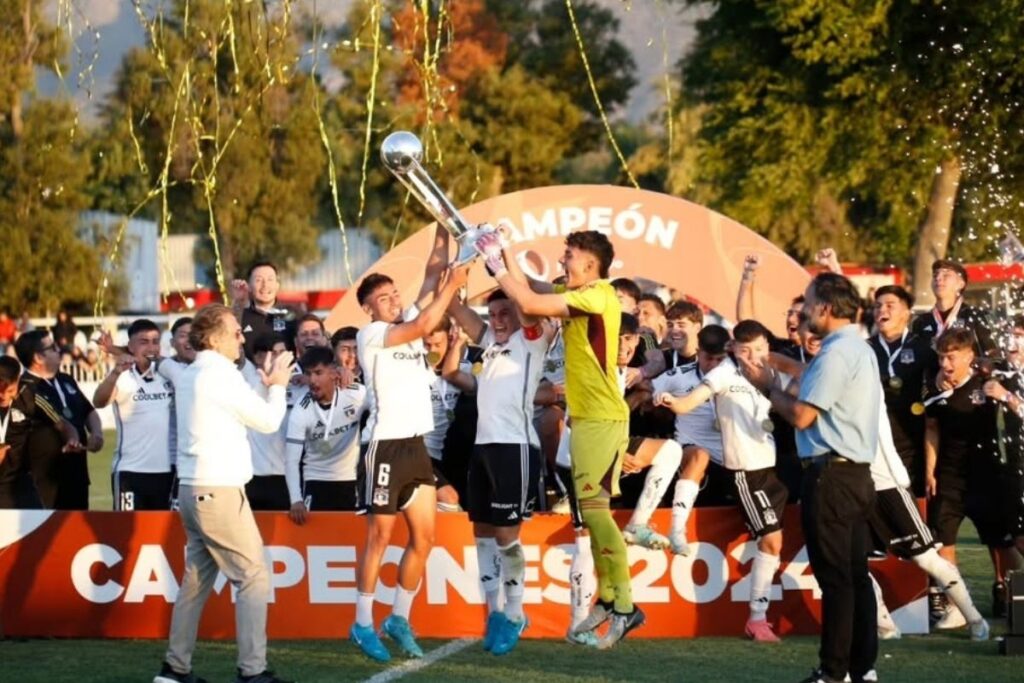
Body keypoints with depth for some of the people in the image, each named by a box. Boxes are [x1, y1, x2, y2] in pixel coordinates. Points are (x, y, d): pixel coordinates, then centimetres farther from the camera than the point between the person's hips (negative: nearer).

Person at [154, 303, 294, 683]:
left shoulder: (190, 377, 14)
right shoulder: (220, 376, -12)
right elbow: (269, 421, -7)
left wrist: (265, 386, 17)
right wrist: (277, 386, 9)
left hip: (193, 490, 9)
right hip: (218, 491, -9)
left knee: (197, 577, 12)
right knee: (253, 576, -6)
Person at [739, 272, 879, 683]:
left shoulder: (836, 353, -15)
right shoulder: (860, 350, 18)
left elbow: (801, 415, -18)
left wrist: (767, 386, -2)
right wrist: (775, 383, 13)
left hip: (831, 475, -10)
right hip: (856, 474, 10)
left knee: (834, 576, -7)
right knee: (856, 574, 10)